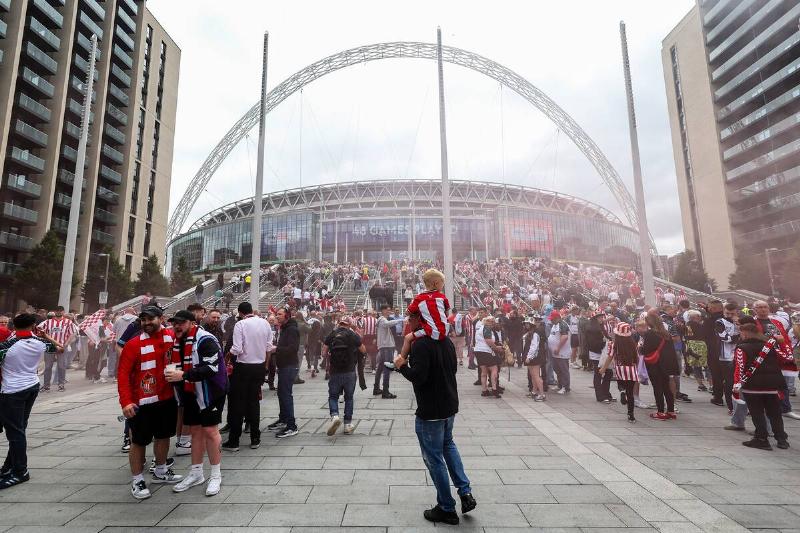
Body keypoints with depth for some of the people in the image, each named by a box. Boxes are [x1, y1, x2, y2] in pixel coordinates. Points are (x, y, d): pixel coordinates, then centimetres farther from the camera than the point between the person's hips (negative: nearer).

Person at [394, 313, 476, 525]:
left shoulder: (421, 345, -23)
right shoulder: (446, 341, 4)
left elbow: (418, 376, -29)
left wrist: (402, 366, -12)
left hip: (430, 411, -8)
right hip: (450, 404, 9)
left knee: (434, 458, 8)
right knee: (447, 444, 29)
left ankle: (446, 509, 21)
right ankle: (465, 492, 24)